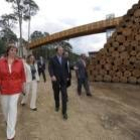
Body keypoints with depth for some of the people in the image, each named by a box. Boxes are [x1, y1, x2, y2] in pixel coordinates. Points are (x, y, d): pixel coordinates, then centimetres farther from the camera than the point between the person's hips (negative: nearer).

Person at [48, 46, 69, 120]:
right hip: (55, 80, -2)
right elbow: (50, 68, -11)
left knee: (64, 95, -6)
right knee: (56, 94, 14)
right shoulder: (52, 59, -2)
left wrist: (67, 76, 14)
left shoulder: (64, 59, 9)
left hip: (63, 80, 2)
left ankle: (64, 112, -1)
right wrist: (52, 75, -27)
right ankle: (57, 106, 39)